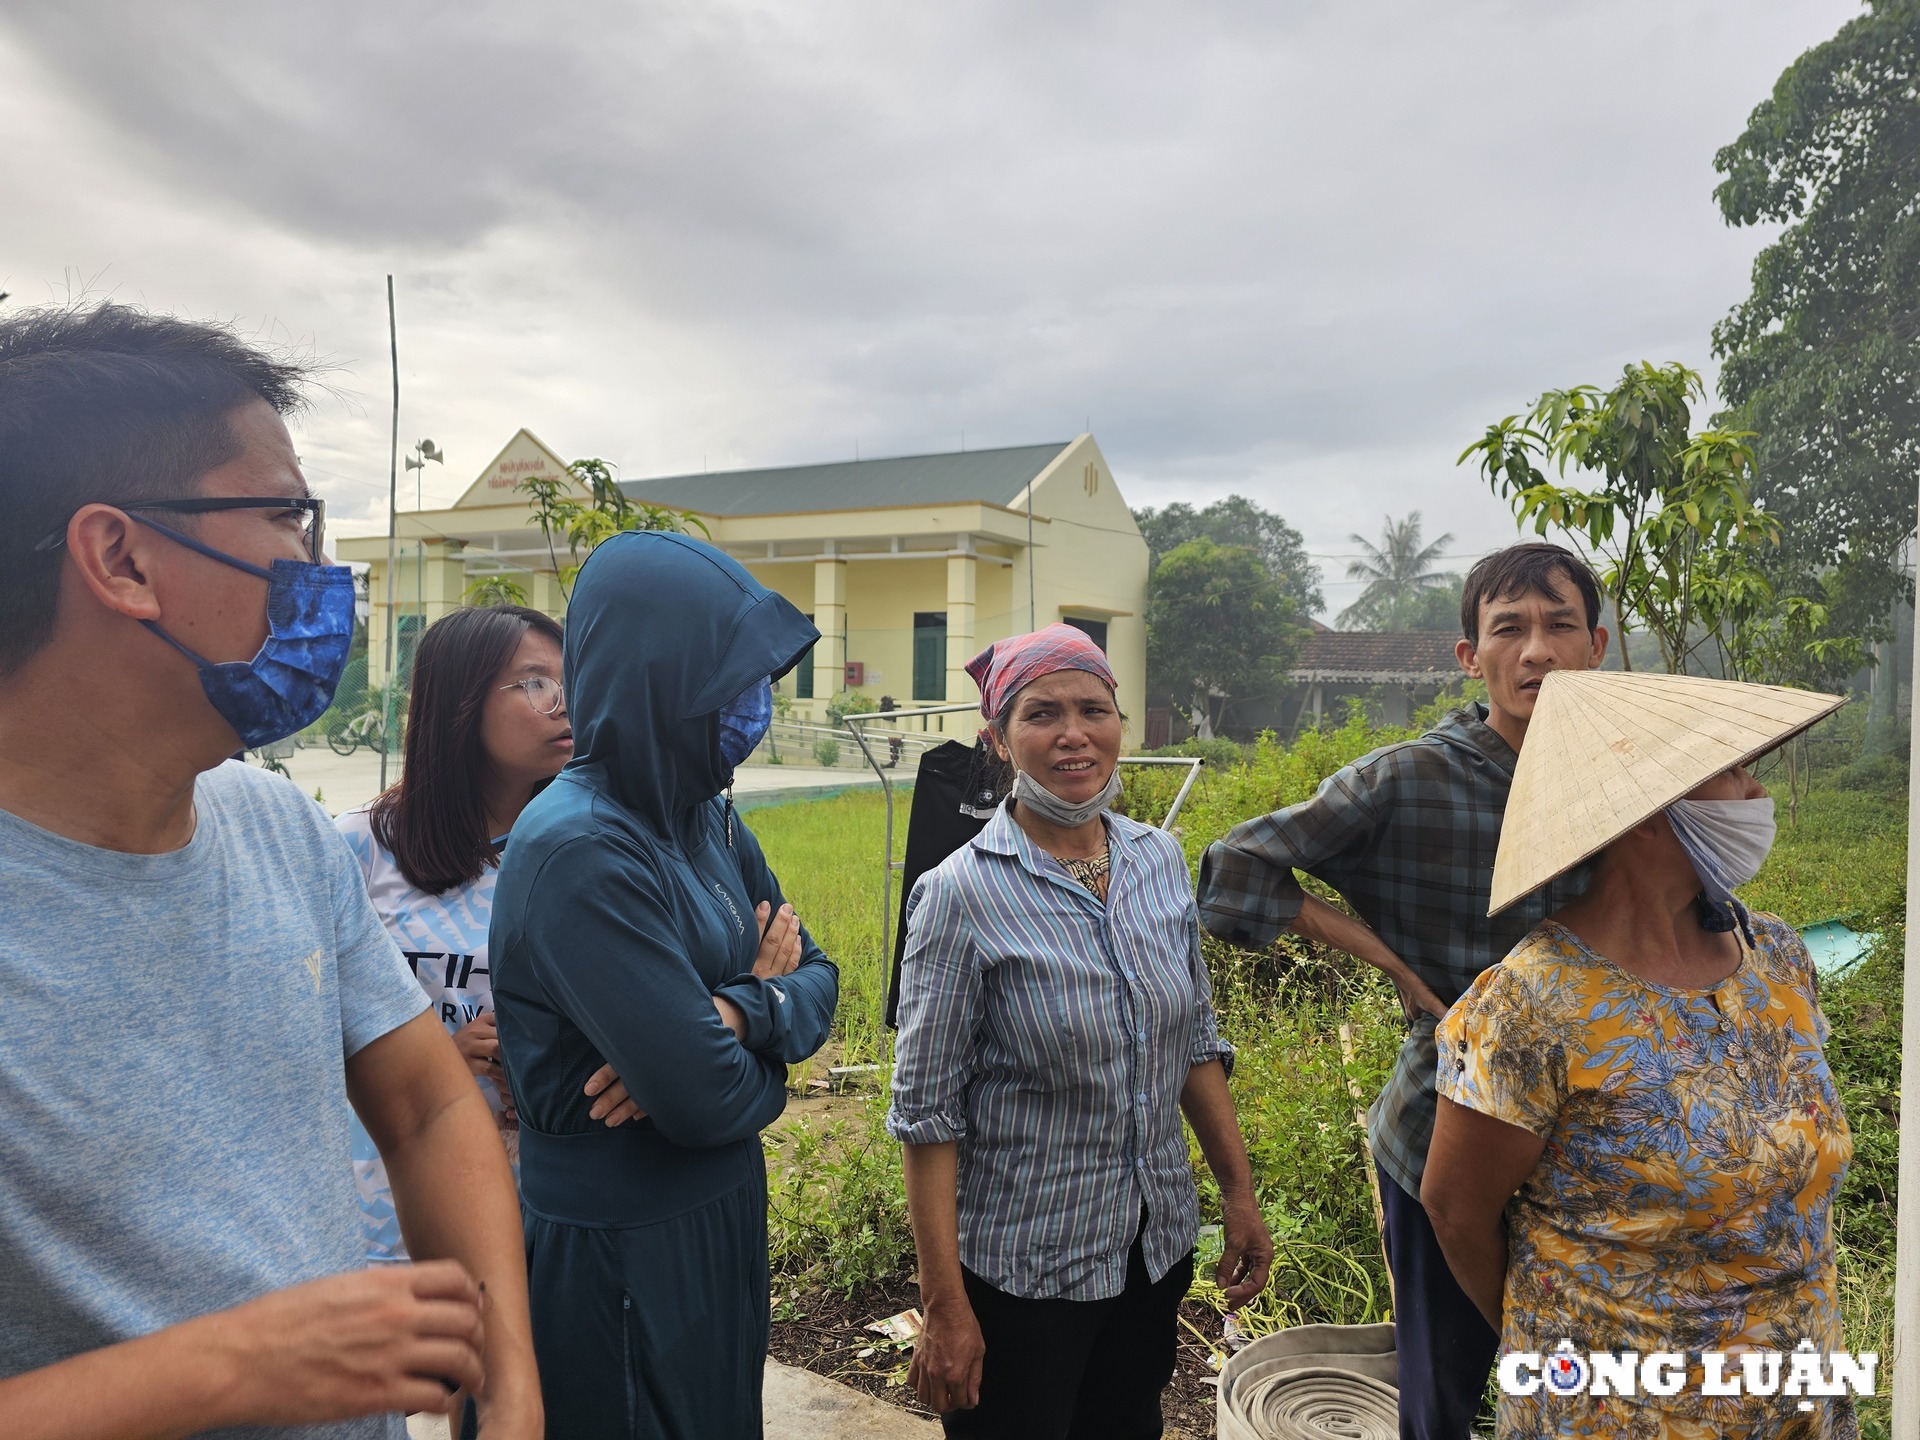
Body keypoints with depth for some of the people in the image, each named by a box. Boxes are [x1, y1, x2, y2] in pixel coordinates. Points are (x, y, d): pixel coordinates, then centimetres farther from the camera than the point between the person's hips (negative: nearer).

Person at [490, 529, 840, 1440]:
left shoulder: (705, 816, 0)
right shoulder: (581, 852, -26)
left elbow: (817, 976, 2)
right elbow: (705, 1098, -27)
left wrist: (744, 1014, -19)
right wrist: (767, 1040, -6)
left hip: (722, 1219, 8)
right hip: (619, 1257, -7)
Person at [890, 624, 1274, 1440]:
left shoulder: (1160, 860, -2)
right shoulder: (962, 895, -18)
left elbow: (1195, 1044, 8)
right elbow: (927, 1113, -15)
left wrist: (1239, 1194, 7)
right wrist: (944, 1309, -13)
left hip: (1157, 1248, 5)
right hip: (1021, 1272, -5)